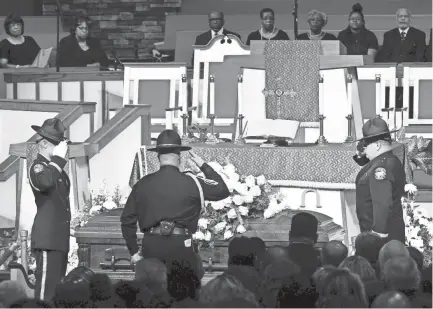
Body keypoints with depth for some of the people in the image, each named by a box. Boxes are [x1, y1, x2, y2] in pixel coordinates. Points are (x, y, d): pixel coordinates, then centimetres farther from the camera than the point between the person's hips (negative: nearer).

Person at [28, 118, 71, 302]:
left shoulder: (57, 169, 20)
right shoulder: (37, 167, -8)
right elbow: (45, 182, -33)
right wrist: (58, 158, -23)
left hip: (60, 240, 9)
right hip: (47, 239, -9)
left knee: (57, 287, 9)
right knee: (46, 287, -13)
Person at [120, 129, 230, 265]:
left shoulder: (143, 185, 4)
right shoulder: (190, 183, -4)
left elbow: (127, 219, 6)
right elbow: (222, 190, 7)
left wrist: (133, 251, 14)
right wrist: (203, 166, 16)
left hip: (151, 248, 2)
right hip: (180, 245, -2)